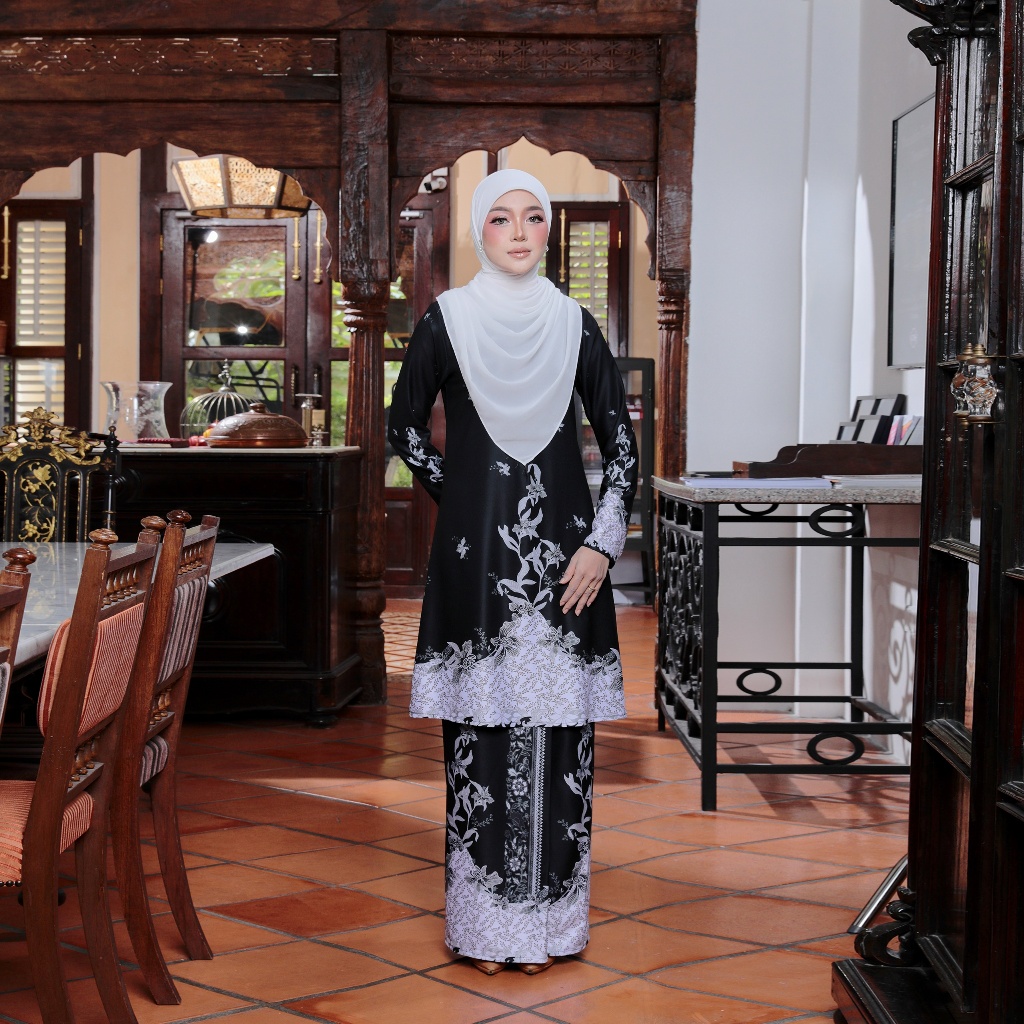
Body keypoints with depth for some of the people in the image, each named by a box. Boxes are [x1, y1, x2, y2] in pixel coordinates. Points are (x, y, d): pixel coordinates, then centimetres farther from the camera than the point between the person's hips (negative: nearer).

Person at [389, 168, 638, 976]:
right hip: (476, 552, -1)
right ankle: (484, 921, 10)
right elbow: (405, 425, 12)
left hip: (564, 548, 1)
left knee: (557, 731, 2)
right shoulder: (447, 320, 2)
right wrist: (457, 494, 4)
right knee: (481, 729, 0)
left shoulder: (575, 324, 6)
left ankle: (548, 917, 13)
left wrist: (603, 541, -4)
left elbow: (620, 440, 6)